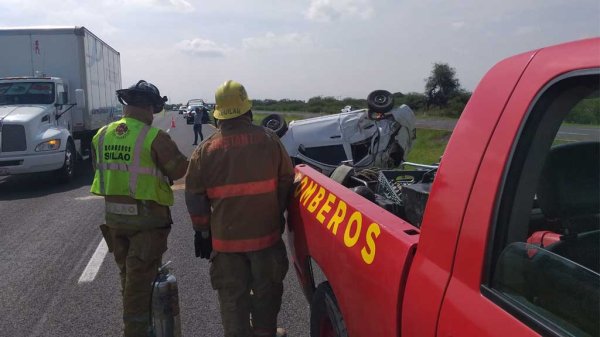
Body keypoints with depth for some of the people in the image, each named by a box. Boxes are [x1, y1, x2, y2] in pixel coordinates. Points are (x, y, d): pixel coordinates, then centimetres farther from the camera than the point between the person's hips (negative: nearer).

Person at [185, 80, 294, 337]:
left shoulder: (206, 150, -6)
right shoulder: (268, 140, -7)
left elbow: (195, 195, -1)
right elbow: (286, 181, 0)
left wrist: (202, 231, 11)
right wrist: (279, 213, 16)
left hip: (226, 236, 0)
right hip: (265, 232, 0)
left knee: (232, 296, 13)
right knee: (266, 289, 18)